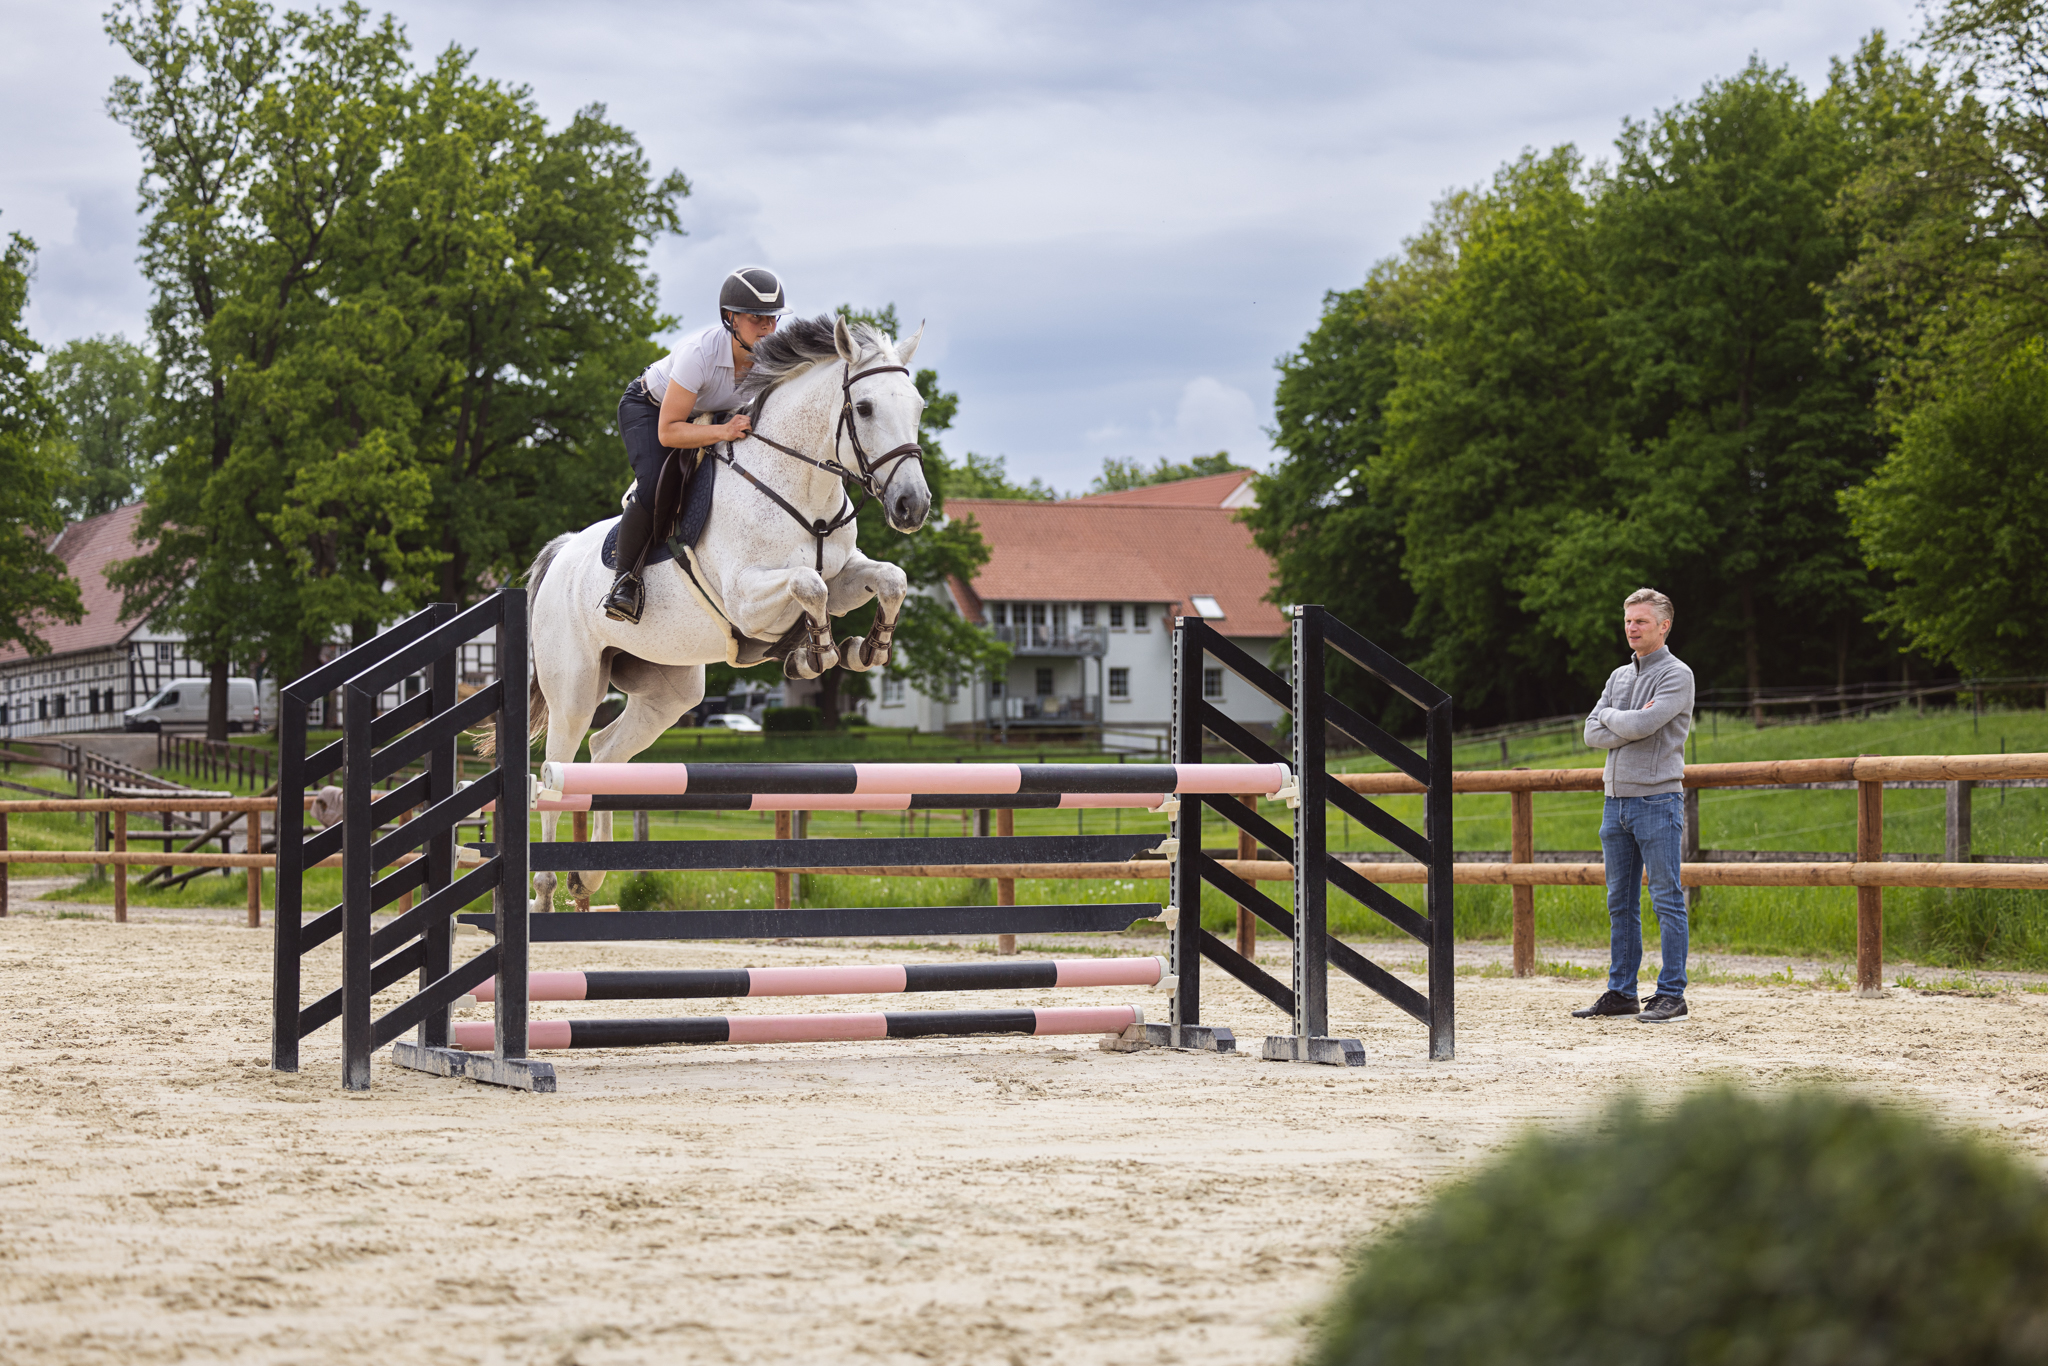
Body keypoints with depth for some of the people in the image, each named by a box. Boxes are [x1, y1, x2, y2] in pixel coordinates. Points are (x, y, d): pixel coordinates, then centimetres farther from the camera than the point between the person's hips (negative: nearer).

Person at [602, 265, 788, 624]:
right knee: (656, 489, -29)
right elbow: (667, 432, -35)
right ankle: (626, 576, -13)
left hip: (711, 415, 6)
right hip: (649, 409, -6)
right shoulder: (700, 352, -38)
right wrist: (722, 432, -49)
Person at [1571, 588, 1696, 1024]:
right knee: (1621, 903, 9)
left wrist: (1610, 715, 1)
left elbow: (1641, 725, -18)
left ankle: (1671, 994, -4)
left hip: (1657, 797, -7)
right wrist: (1630, 722, -8)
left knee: (1667, 901, -5)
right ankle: (1621, 992, 14)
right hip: (1616, 799, 7)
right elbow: (1593, 733, 7)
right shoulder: (1619, 677, 17)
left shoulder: (1676, 676, -5)